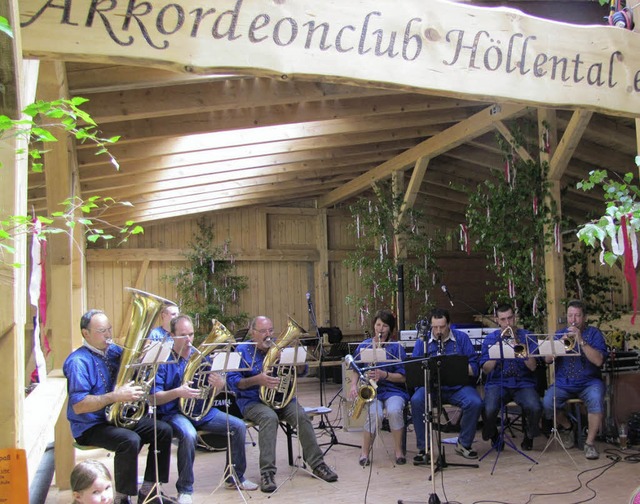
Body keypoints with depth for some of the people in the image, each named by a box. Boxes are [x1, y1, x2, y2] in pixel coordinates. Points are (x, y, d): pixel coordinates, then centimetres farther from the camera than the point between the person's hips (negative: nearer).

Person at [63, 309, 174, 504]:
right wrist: (116, 396, -32)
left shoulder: (114, 351, 7)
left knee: (163, 430, -3)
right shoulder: (78, 362, -17)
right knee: (130, 440, -33)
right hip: (90, 426, -8)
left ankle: (149, 488, 4)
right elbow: (78, 406, -26)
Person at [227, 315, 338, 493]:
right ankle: (267, 471, -31)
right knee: (270, 417, -35)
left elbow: (302, 371, 10)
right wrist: (257, 380, -23)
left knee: (301, 415, -23)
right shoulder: (242, 350, 0)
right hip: (252, 401, -3)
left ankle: (317, 463, -10)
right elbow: (232, 381, -8)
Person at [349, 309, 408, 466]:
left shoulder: (396, 347, -1)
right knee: (375, 414, -31)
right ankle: (365, 452, -8)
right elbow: (356, 369, 17)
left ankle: (399, 451, -11)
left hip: (393, 390, -1)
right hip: (371, 390, 1)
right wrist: (354, 385, -1)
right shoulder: (363, 346, 7)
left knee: (394, 411, -34)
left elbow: (402, 377, -5)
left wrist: (383, 374, -20)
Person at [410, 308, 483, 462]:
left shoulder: (462, 338, 6)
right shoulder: (423, 341, 7)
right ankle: (423, 448, -16)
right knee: (416, 401, -30)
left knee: (475, 403, -28)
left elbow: (473, 368, 0)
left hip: (457, 386, 0)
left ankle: (464, 444, -4)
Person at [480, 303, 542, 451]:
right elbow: (486, 370, -1)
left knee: (535, 408, -30)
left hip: (523, 383, 0)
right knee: (489, 410, -30)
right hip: (497, 383, 0)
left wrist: (523, 351, -20)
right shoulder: (490, 339, 7)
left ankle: (529, 436, 6)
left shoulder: (527, 336, 6)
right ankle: (493, 437, 8)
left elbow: (533, 367, -4)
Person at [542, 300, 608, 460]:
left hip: (589, 382, -2)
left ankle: (590, 442, -17)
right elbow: (548, 359, 0)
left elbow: (598, 361, -14)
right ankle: (566, 426, 10)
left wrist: (581, 341, -22)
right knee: (547, 403, -24)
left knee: (596, 399, -34)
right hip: (563, 382, 2)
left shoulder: (594, 333, 2)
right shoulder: (560, 334, 11)